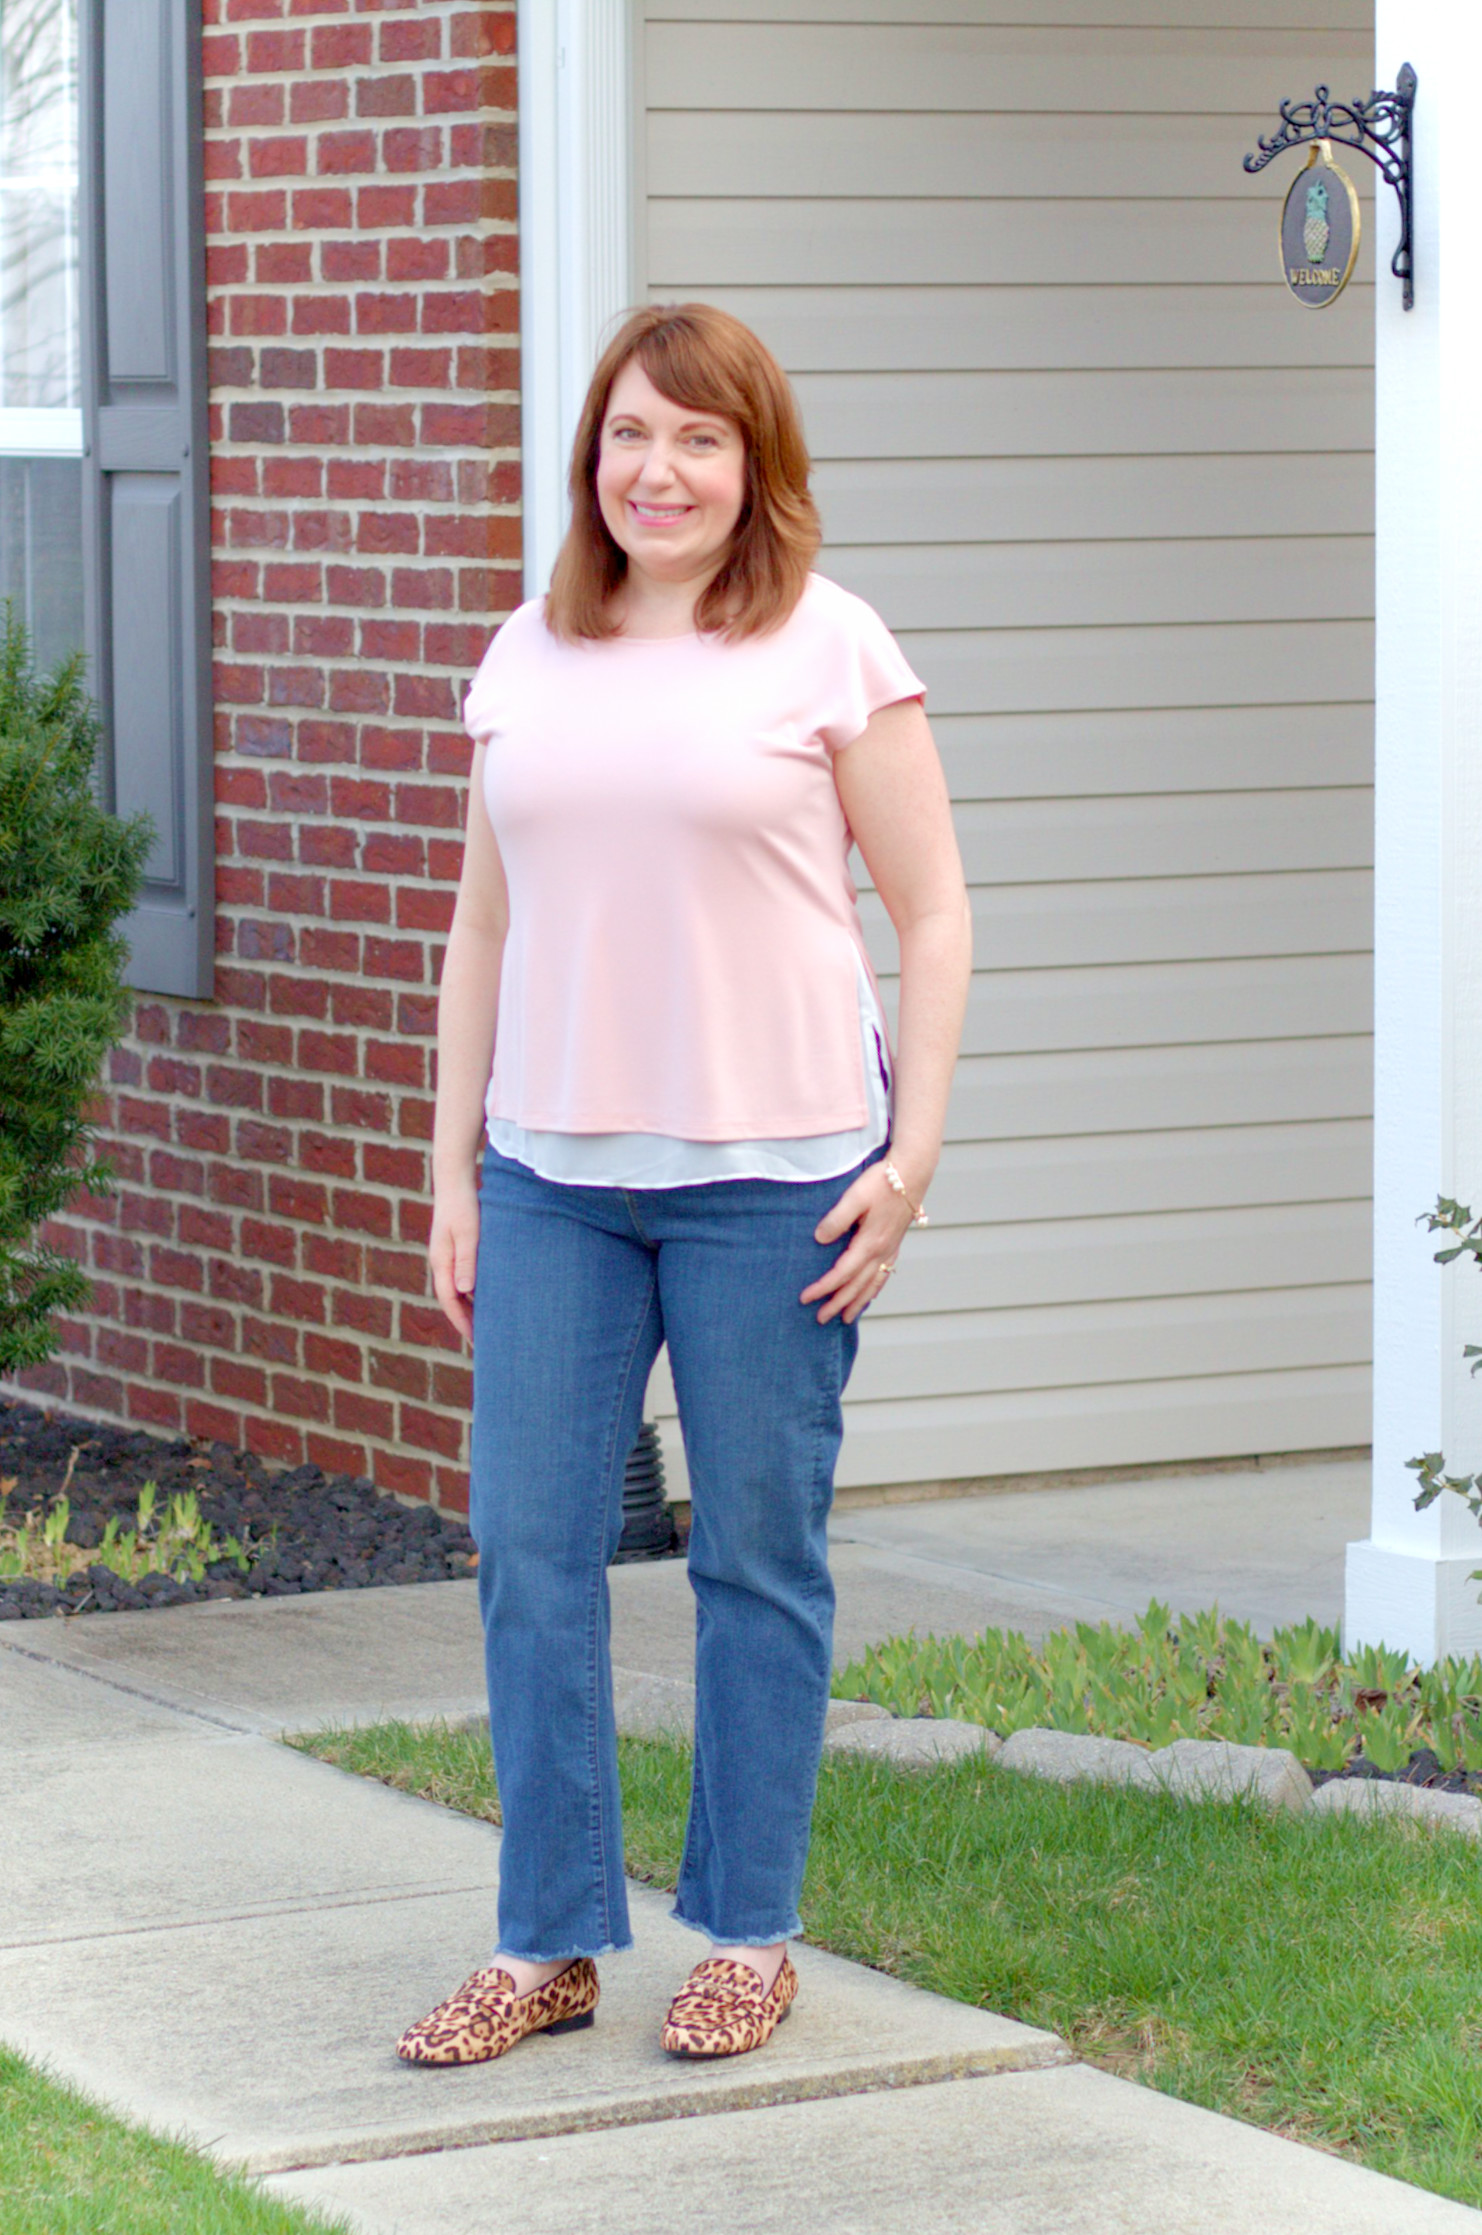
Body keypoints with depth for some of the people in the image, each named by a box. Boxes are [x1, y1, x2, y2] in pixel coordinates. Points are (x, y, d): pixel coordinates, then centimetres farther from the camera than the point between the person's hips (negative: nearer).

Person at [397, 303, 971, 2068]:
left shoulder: (829, 648, -1)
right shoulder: (527, 659, 11)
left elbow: (931, 917, 0)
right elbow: (485, 928, 16)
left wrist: (910, 1156, -8)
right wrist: (451, 1170, 11)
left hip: (772, 1176, -4)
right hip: (552, 1174, 4)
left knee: (758, 1556, 4)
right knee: (529, 1544, 3)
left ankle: (747, 1937, 16)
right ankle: (549, 1941, 13)